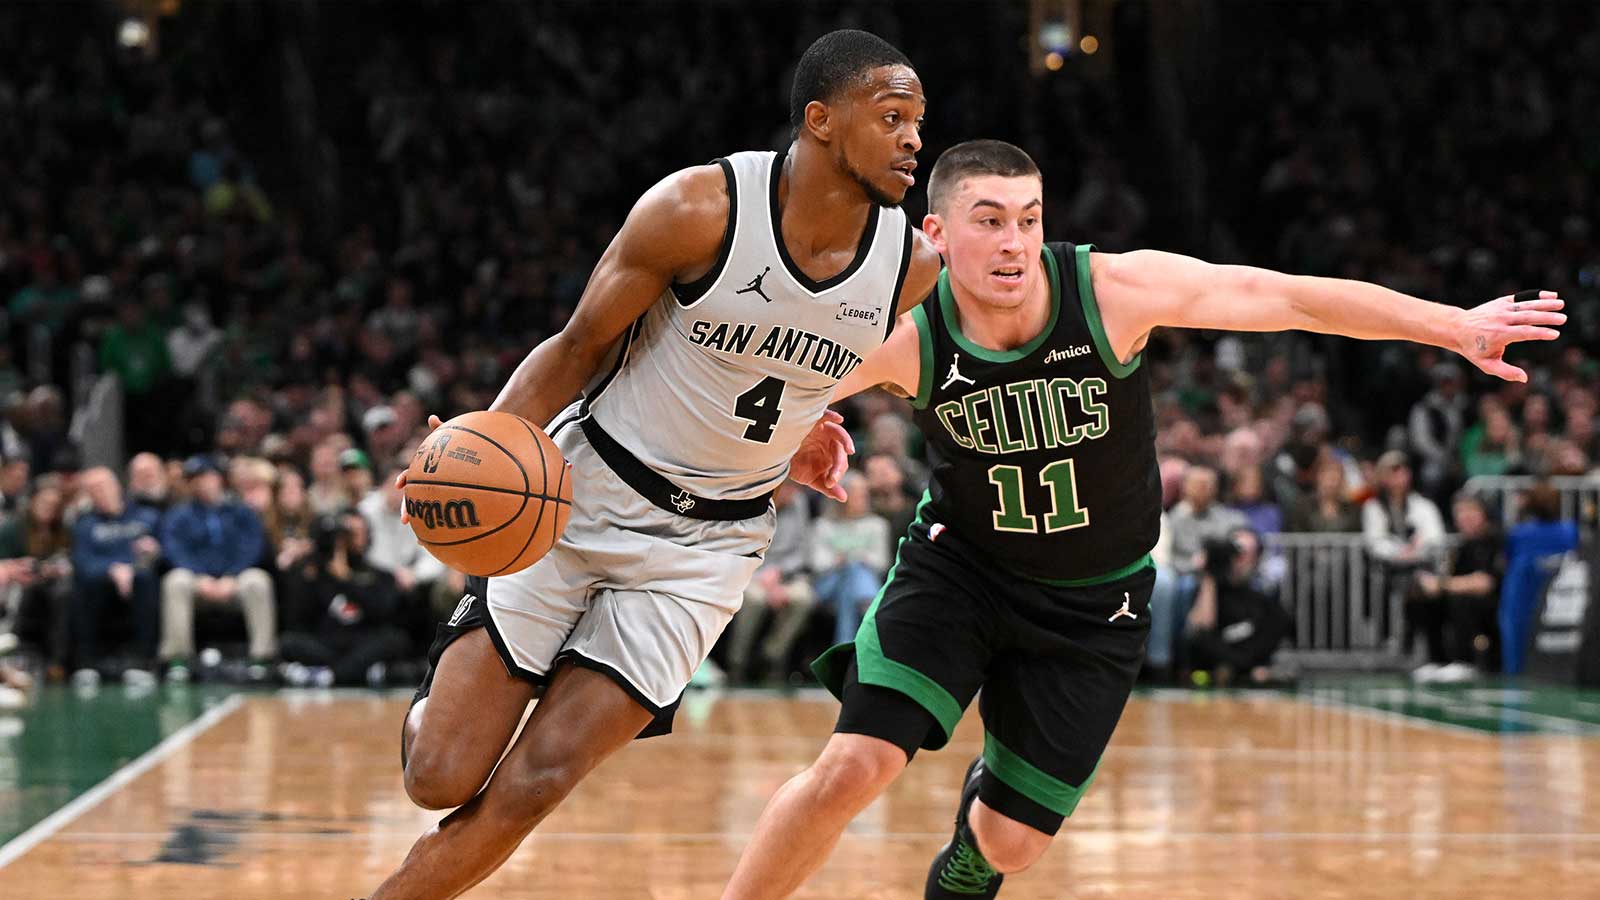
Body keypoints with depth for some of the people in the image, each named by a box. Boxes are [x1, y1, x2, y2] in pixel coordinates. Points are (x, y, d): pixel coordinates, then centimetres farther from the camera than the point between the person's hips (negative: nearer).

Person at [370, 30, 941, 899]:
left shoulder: (913, 265, -7)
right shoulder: (701, 208, -18)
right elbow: (580, 345, -9)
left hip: (705, 546, 3)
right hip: (581, 496, -2)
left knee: (535, 784, -9)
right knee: (441, 778, -3)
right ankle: (435, 710, 33)